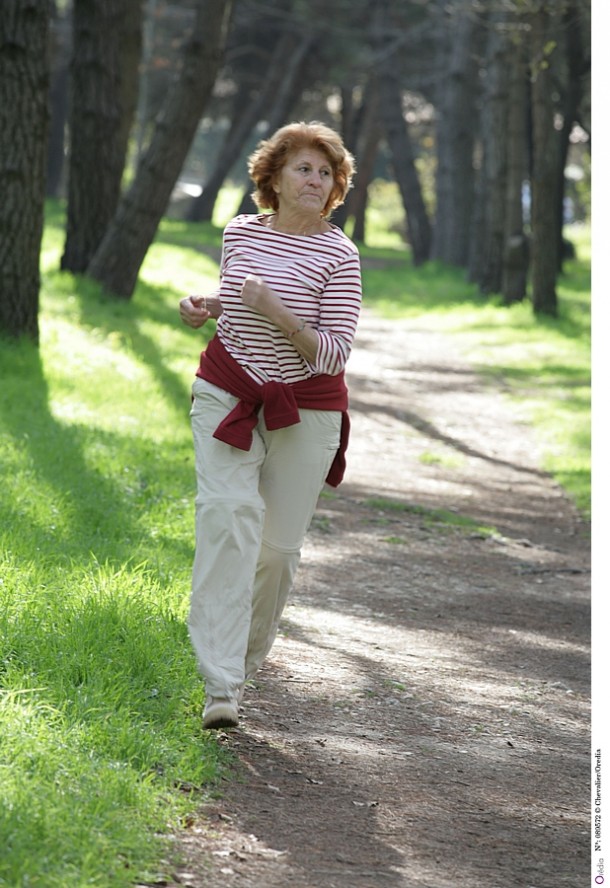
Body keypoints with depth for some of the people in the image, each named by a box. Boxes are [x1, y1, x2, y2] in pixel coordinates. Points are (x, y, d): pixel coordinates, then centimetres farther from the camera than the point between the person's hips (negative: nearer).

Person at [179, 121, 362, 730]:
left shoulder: (338, 255, -10)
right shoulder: (239, 234, 3)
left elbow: (334, 354, -16)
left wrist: (278, 313, -28)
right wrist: (206, 308, 2)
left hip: (305, 410, -1)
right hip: (227, 393, 2)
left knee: (278, 542, 2)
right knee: (227, 513, -18)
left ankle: (245, 659, 28)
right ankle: (220, 685, -24)